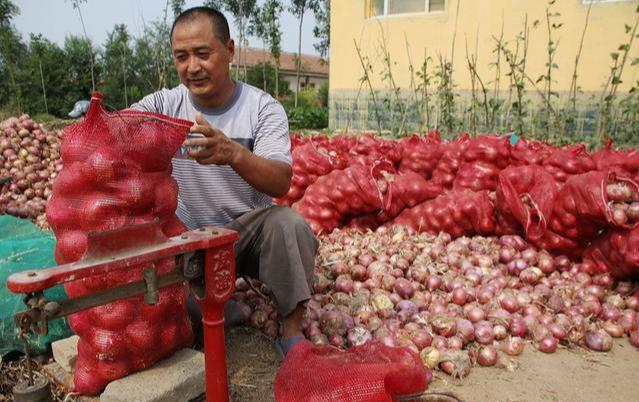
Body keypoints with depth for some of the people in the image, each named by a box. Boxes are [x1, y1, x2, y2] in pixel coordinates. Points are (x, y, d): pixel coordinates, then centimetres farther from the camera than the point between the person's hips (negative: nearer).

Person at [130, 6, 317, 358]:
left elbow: (281, 183, -24)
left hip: (249, 230, -1)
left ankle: (291, 334, -16)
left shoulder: (263, 107, -10)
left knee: (289, 224, -32)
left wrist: (233, 153, -44)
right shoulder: (165, 103, -2)